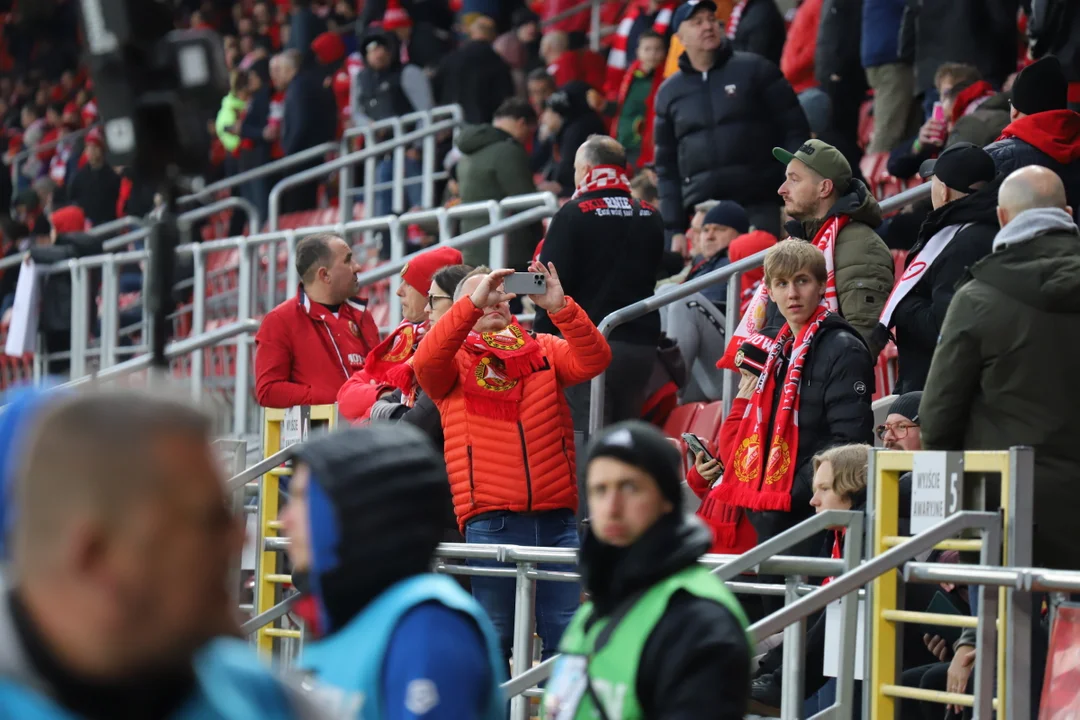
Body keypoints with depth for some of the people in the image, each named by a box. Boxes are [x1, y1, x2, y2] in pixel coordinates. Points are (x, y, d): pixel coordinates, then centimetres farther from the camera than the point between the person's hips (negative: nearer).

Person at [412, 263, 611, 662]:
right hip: (491, 521, -2)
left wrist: (560, 307, -14)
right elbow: (426, 360, -14)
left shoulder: (544, 350, 16)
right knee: (493, 639, 1)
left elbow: (593, 360, -1)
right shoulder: (456, 360, 9)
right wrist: (473, 302, -20)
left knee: (567, 636, 0)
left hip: (555, 520, 2)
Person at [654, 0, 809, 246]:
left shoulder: (756, 69, 4)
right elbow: (667, 166, 15)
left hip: (761, 209, -3)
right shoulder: (669, 92, 12)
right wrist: (675, 229, 7)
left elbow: (794, 131, 2)